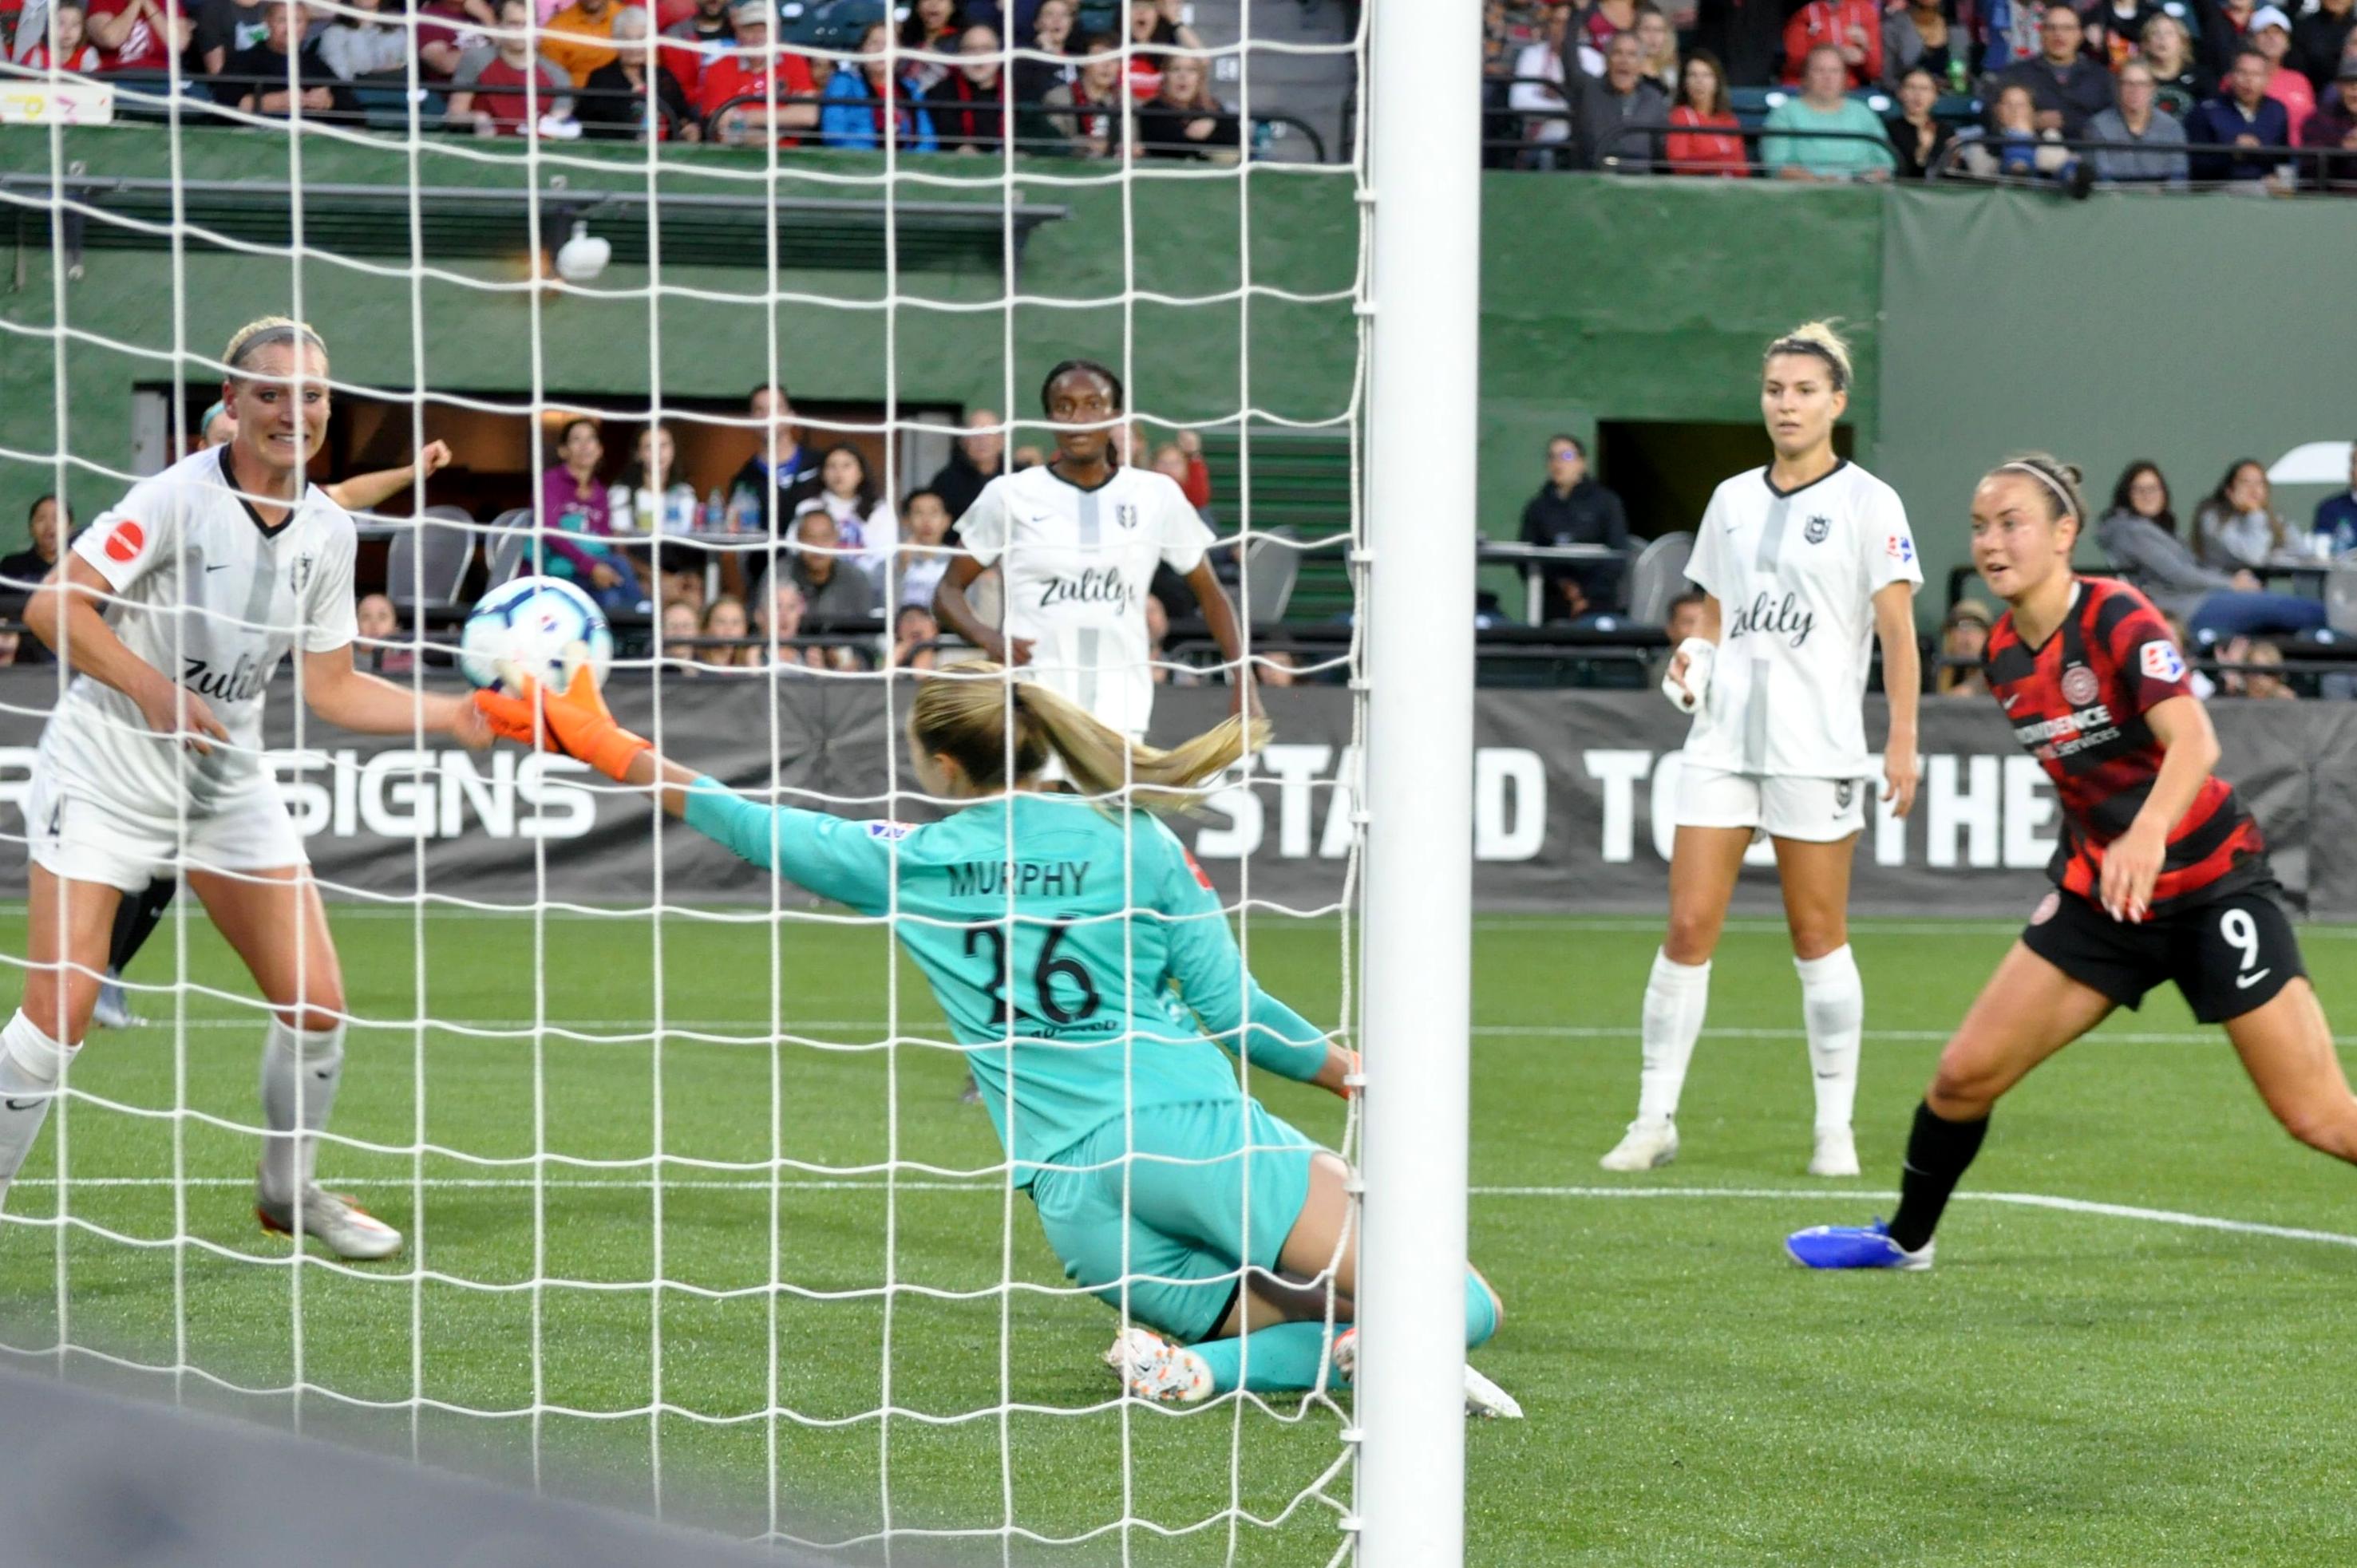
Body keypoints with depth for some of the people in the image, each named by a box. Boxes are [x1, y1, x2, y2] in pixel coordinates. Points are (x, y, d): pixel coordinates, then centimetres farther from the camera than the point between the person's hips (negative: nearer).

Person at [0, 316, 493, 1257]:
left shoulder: (327, 533, 0)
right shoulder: (181, 497, -18)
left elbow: (331, 688, 7)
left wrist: (455, 714, -2)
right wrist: (154, 689, -27)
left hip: (230, 780, 5)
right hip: (109, 769, -5)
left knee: (315, 1003, 0)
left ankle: (289, 1190, 23)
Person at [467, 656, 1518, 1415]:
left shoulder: (909, 863, 10)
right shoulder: (1133, 841, 6)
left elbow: (757, 829, 21)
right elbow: (1232, 1007, 4)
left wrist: (606, 746, 32)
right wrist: (1352, 1075, 18)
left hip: (1071, 1194, 3)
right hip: (1192, 1128, -3)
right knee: (1464, 1309, -6)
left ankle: (1190, 1360, -22)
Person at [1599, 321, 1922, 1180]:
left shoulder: (1868, 503, -2)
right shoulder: (1732, 500, 13)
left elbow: (1897, 631, -5)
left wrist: (1902, 742, -12)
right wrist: (1693, 658, -1)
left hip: (1817, 745, -4)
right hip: (1723, 738, 4)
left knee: (1818, 934, 1)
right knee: (1687, 926, -2)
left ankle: (1835, 1126, 9)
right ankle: (1655, 1118, 3)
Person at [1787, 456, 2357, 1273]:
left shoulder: (2117, 620, -20)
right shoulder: (2005, 653, 1)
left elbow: (2194, 742, -35)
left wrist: (2147, 836, -52)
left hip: (2211, 885, -6)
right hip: (2099, 891, 6)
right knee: (1964, 1073, 2)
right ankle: (1905, 1238, 24)